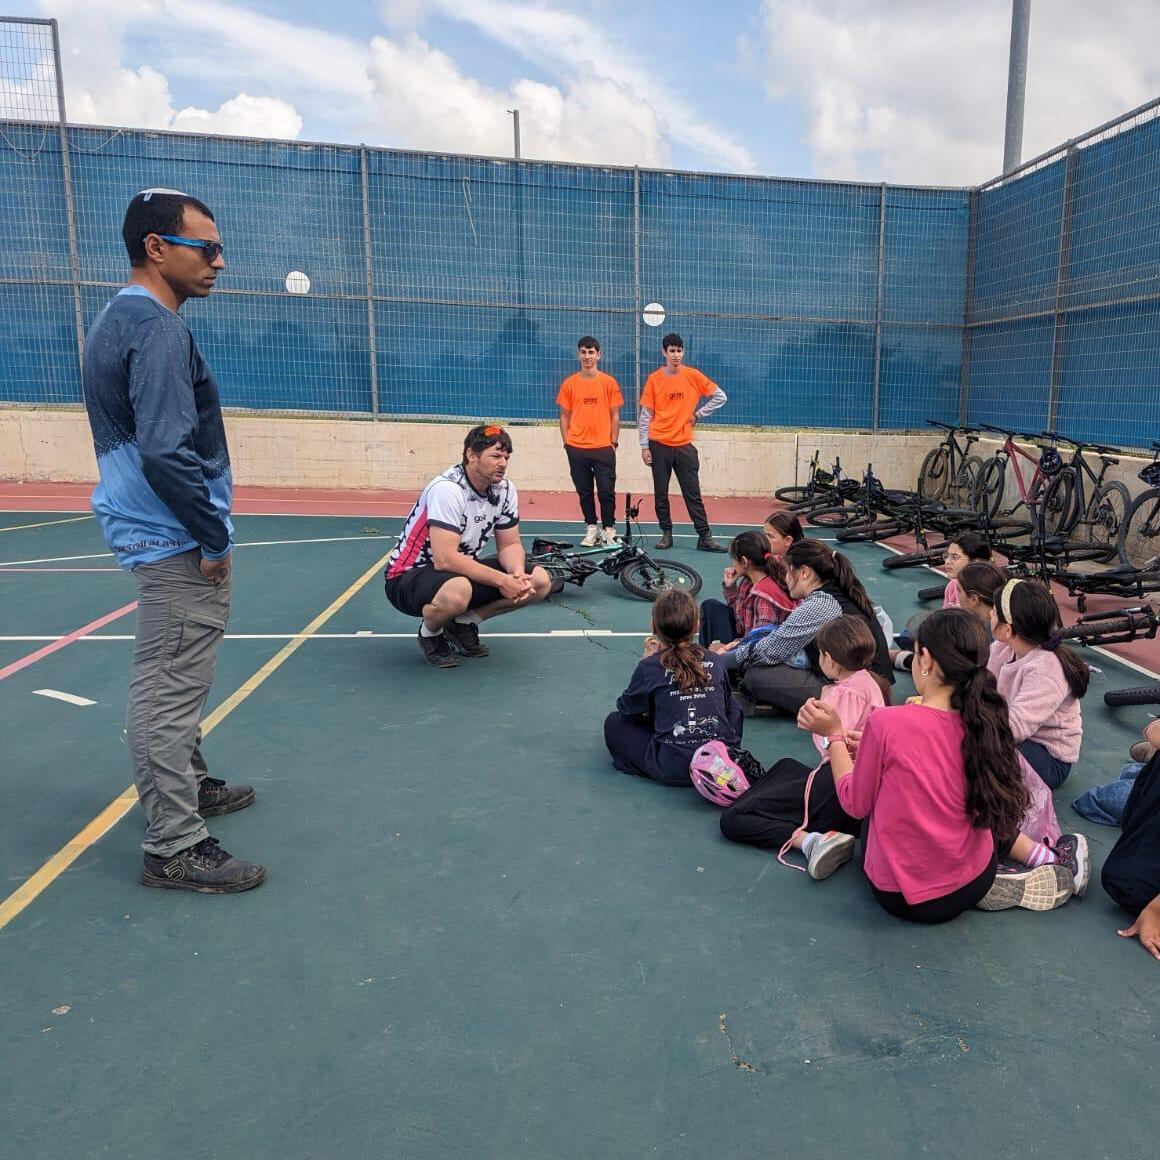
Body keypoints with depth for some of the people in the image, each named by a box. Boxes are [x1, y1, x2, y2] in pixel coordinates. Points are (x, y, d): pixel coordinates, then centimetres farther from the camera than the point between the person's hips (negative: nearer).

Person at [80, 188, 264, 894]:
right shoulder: (159, 328, -18)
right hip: (178, 542, -11)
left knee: (169, 681, 21)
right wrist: (214, 538, -16)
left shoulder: (118, 320, 14)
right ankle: (175, 847, 3)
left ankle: (188, 784, 37)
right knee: (173, 688, -5)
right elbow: (167, 452, -25)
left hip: (157, 536, 11)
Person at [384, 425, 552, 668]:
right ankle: (430, 633, -5)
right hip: (409, 576, -7)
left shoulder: (504, 489, -3)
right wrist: (502, 581, -29)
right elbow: (445, 559, -33)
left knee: (540, 581, -6)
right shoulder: (447, 489, -27)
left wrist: (518, 575, -20)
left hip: (462, 571, 8)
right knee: (457, 592, -42)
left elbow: (510, 544, 3)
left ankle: (463, 623, 9)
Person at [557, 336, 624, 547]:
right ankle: (592, 529, 19)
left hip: (603, 448, -1)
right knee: (584, 492, 8)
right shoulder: (569, 383, 5)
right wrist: (566, 442, 2)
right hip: (577, 449, 2)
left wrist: (614, 442, -1)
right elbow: (564, 415, 9)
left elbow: (615, 415, 4)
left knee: (607, 492, -1)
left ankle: (609, 530, 12)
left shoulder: (609, 382, 2)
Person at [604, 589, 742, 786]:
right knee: (734, 712, 32)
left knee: (613, 723, 15)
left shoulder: (650, 667, -4)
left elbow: (627, 710, 11)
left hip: (672, 769, -2)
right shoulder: (716, 662, 5)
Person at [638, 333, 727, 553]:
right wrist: (644, 446, -3)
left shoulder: (692, 375, 1)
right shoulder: (654, 379, 0)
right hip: (659, 445, 0)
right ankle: (666, 534, 17)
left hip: (684, 445, 0)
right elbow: (646, 415, 1)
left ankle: (704, 537, 3)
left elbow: (720, 397, 7)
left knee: (693, 494, 1)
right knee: (660, 493, 5)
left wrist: (698, 413, 0)